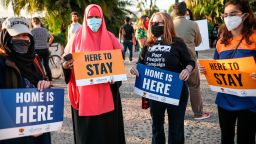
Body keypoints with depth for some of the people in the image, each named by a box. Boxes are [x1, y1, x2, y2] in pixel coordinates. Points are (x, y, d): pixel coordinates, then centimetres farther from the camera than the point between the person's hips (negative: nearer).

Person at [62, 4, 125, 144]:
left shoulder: (109, 37, 6)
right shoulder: (78, 37, 4)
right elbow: (68, 60, 6)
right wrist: (66, 64, -17)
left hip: (106, 91, 1)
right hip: (84, 91, 0)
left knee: (107, 124, 6)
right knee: (87, 126, 5)